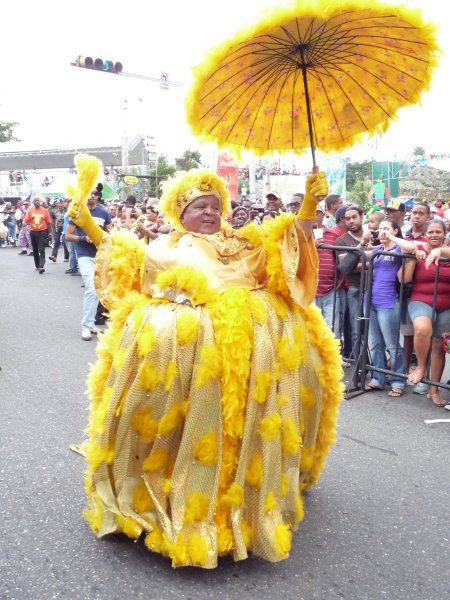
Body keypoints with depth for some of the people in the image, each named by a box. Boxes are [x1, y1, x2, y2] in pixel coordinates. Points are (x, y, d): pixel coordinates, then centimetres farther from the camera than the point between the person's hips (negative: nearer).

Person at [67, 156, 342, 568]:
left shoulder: (242, 242, 27)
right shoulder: (165, 247, 27)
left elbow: (290, 241, 18)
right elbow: (125, 262, 21)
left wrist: (309, 204, 4)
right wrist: (88, 225, 17)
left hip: (250, 331, 3)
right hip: (184, 333, -2)